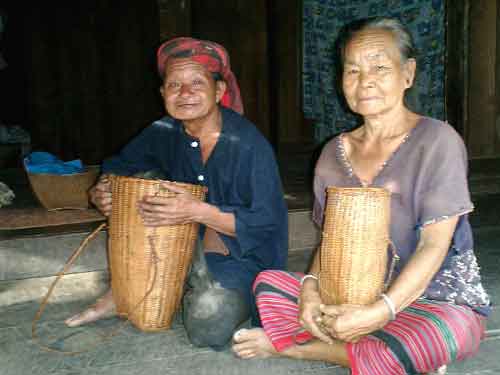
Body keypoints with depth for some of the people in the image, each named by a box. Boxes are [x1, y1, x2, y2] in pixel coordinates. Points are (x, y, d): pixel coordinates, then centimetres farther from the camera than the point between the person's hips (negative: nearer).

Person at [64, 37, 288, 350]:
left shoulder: (249, 145, -23)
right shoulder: (164, 133, -6)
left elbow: (267, 224, -22)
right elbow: (118, 167, 9)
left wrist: (198, 212, -35)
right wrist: (102, 192, -15)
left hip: (246, 253, -5)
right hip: (192, 244, 6)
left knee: (208, 328, -31)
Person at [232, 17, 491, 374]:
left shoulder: (437, 141, -12)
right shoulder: (334, 153, 6)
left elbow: (434, 245, -17)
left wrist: (378, 313, -27)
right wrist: (311, 288, -13)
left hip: (439, 300, -4)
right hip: (360, 296, 5)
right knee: (269, 283, -9)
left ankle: (292, 345, -12)